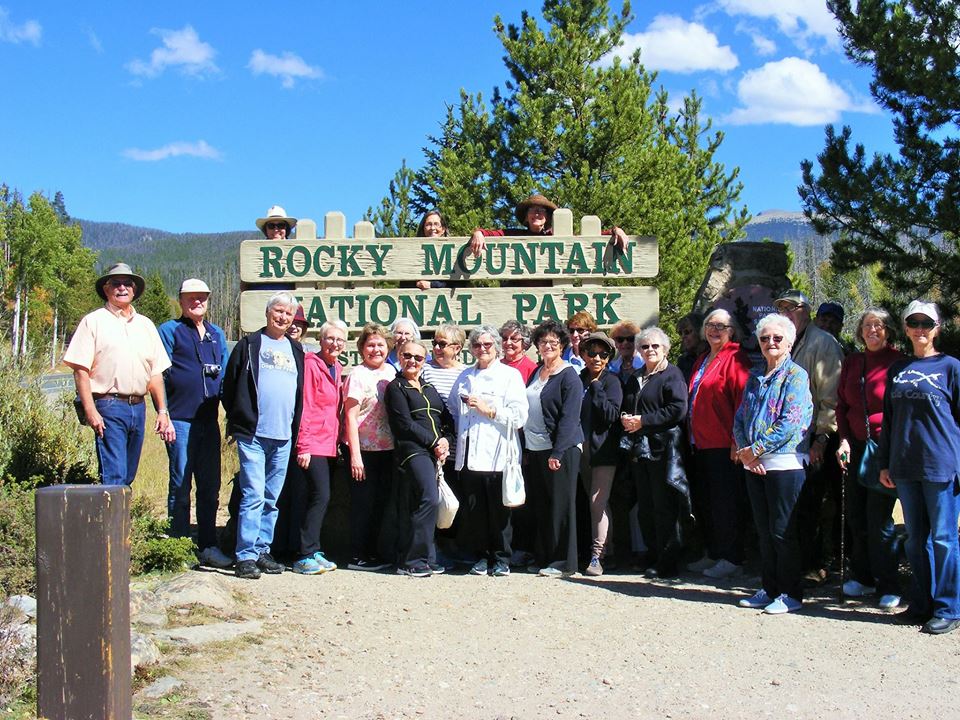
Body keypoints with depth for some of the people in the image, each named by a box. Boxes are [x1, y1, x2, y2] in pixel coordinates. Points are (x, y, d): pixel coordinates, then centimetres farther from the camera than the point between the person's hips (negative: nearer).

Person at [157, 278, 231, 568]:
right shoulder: (169, 331, 1)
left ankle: (208, 546, 17)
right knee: (180, 486, 0)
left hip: (210, 419, 5)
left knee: (210, 487, 9)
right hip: (180, 420, -5)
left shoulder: (217, 334, 18)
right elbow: (160, 374, -5)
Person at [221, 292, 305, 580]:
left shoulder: (296, 350, 17)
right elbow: (229, 386, 2)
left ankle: (262, 551, 19)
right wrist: (239, 421, -2)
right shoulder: (249, 344, 3)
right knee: (253, 496, -10)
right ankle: (246, 556, -6)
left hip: (283, 437, 5)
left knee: (271, 499, 10)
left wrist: (296, 430, 11)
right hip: (253, 435, -5)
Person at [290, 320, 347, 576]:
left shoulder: (337, 369, 16)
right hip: (312, 444, -8)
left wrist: (338, 442, 13)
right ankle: (305, 557, -8)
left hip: (329, 446, 8)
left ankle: (312, 552, 16)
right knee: (320, 496, -13)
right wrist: (303, 446, -16)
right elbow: (304, 407, -12)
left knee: (320, 498, 9)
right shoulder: (311, 364, -8)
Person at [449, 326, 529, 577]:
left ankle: (501, 559, 10)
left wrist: (488, 409, -12)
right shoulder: (465, 377, 19)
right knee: (474, 510, 4)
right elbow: (453, 410, 27)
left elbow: (520, 415, -6)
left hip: (496, 455, -4)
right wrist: (457, 436, 12)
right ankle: (481, 556, 15)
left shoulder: (509, 375, 4)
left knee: (498, 511, -1)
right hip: (469, 455, 4)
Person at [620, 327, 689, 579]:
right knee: (644, 508, 10)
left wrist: (643, 421, -14)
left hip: (662, 448, -7)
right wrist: (625, 418, 2)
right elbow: (625, 406, 26)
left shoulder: (672, 375, -4)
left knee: (664, 508, -5)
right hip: (639, 449, 8)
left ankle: (667, 563, 2)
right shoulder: (635, 378, 20)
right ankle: (652, 556, 20)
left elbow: (678, 409, -15)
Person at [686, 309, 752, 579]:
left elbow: (742, 400, -15)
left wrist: (737, 440, -19)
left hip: (723, 444, -9)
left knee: (724, 503, -3)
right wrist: (692, 436, 17)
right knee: (704, 502, 14)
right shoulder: (702, 361, 18)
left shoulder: (735, 359, -9)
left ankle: (732, 559, 7)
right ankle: (714, 555, 25)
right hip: (701, 443, 9)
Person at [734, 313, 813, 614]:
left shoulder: (796, 375, -5)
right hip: (754, 465, 7)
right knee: (764, 531, 12)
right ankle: (769, 589, 21)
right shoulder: (755, 378, 15)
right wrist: (743, 450, -5)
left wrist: (755, 449, -14)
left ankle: (791, 594, 9)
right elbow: (740, 417, 12)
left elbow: (790, 423, -16)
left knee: (783, 532, -1)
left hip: (784, 463, -7)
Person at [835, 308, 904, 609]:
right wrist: (844, 438, 5)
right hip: (857, 448, 6)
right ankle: (862, 577, 23)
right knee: (855, 514, 8)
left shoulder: (898, 362, -5)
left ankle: (888, 586, 4)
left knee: (879, 517, -7)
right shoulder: (851, 362, 12)